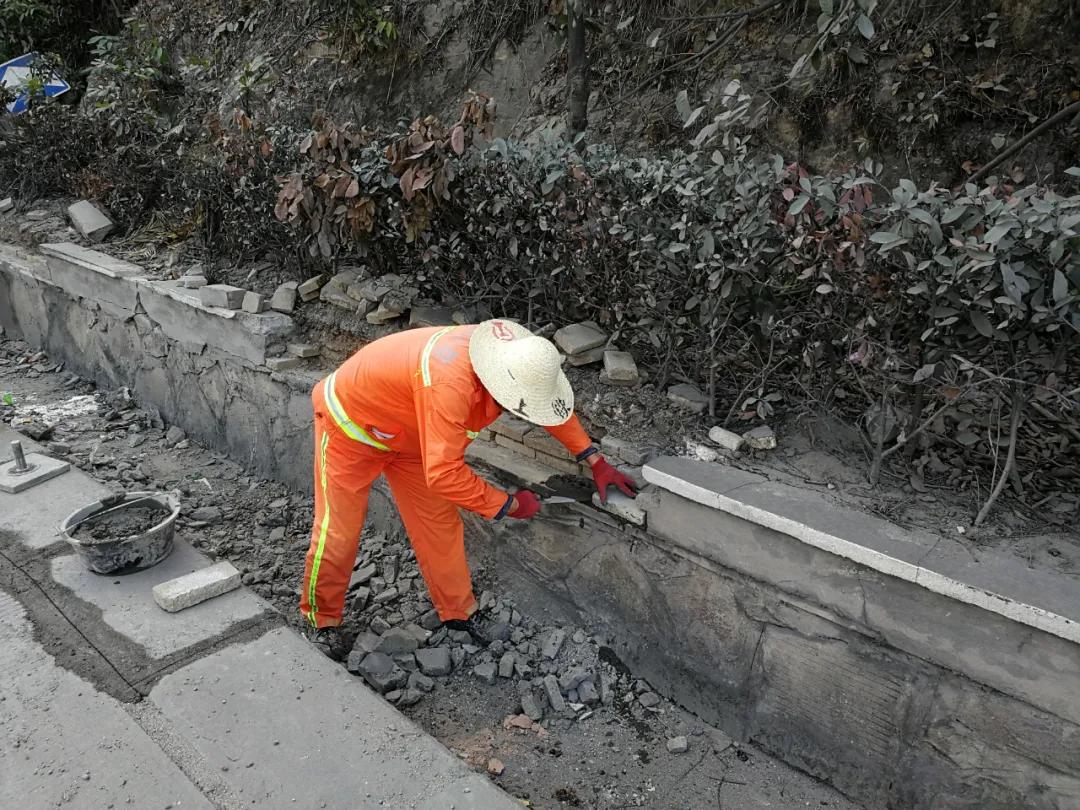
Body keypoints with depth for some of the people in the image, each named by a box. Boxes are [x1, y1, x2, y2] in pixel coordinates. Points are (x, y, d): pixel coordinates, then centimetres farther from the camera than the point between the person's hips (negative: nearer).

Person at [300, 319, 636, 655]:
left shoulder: (510, 355, -20)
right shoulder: (449, 385, -46)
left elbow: (554, 403, -1)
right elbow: (442, 473, -43)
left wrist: (596, 462, -3)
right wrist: (510, 505, -30)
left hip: (407, 434, 7)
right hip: (350, 421, -7)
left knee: (439, 522, 7)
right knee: (339, 530, 1)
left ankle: (458, 612, 22)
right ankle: (322, 619, 24)